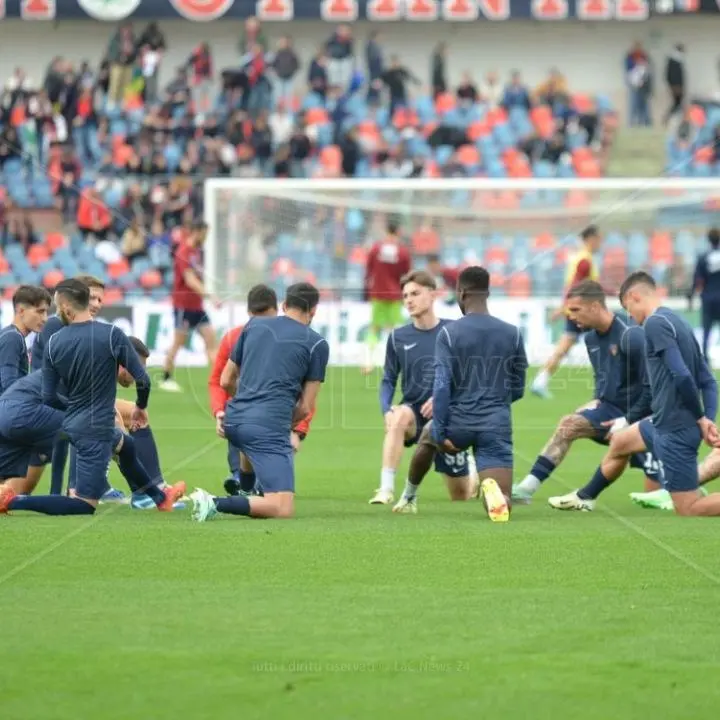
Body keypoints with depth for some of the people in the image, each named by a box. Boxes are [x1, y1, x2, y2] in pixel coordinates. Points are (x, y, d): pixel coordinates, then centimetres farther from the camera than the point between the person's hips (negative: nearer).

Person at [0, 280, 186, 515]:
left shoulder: (54, 343, -4)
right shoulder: (111, 335, -15)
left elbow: (49, 398, 1)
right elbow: (142, 379, -14)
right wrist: (140, 407, 7)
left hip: (73, 425, 7)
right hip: (98, 428, -7)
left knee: (127, 447, 35)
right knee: (85, 505, -1)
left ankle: (160, 498, 54)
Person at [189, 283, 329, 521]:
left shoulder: (253, 325, 17)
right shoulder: (317, 344, 6)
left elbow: (226, 380, 24)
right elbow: (305, 408, 5)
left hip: (234, 421, 7)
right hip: (269, 426, -7)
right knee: (284, 509, -12)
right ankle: (216, 504, -28)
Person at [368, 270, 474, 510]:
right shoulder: (398, 337, -1)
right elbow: (389, 381, 4)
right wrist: (386, 409, -16)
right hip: (414, 412, 0)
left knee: (462, 497, 8)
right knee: (400, 416, -40)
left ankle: (474, 472, 46)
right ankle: (386, 488, -42)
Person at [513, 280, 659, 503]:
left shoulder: (630, 336, -23)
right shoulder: (592, 338, 3)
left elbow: (652, 385, -21)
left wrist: (629, 420, -18)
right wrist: (598, 400, 3)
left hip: (639, 417, -7)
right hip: (611, 408, 7)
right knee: (568, 425, -17)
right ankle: (528, 487, -21)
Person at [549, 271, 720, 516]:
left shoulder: (655, 323, -16)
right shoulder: (678, 322, 13)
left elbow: (681, 375, -25)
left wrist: (700, 419, -15)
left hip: (675, 430, -10)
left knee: (689, 509, -7)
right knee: (619, 443, 31)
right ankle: (584, 497, 53)